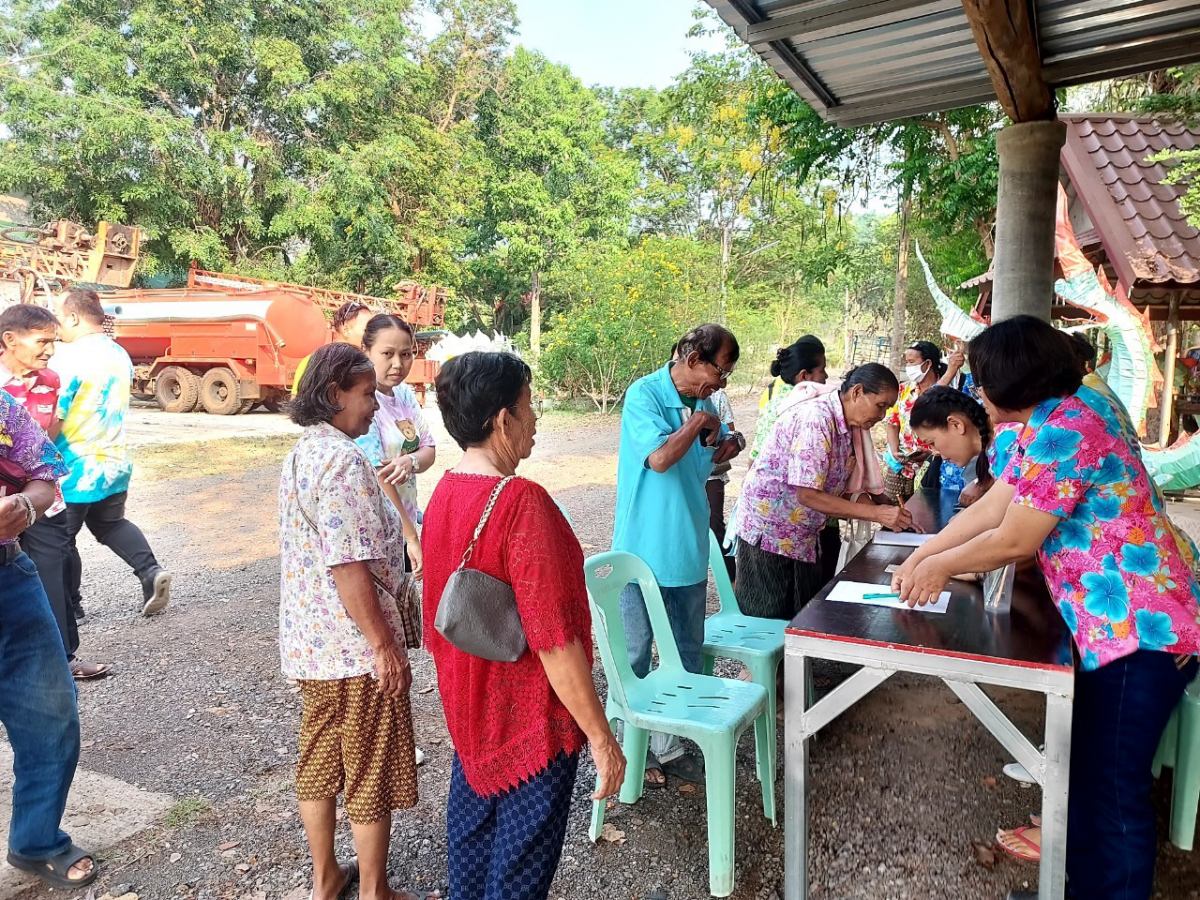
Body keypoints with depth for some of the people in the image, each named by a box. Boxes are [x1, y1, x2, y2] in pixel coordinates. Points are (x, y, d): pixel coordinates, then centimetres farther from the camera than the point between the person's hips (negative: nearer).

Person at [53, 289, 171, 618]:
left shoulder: (68, 357, -19)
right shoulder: (120, 355, 6)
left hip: (74, 470, -7)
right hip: (115, 462, 7)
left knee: (60, 538, 10)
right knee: (110, 523, 24)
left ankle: (68, 608, 20)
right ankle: (150, 571, 5)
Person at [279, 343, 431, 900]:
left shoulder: (302, 453, 8)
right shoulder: (344, 461, -22)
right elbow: (350, 567, -26)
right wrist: (385, 646, -20)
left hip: (309, 639, 9)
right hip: (355, 645, -9)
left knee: (318, 758, 20)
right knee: (372, 773, 8)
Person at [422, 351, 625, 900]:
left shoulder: (443, 493, -2)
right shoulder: (523, 503, -28)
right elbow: (554, 641, -28)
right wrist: (601, 737, -19)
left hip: (467, 709, 8)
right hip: (530, 721, -8)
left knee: (472, 831, 25)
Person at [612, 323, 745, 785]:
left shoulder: (702, 402, 7)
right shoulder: (643, 394, -14)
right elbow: (659, 457, -27)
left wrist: (726, 446, 0)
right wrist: (697, 423, -14)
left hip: (689, 548, 7)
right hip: (644, 550, -7)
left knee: (688, 652, 15)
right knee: (636, 653, 7)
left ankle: (668, 744, 30)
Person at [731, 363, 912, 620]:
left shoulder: (850, 426, 5)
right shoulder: (815, 419, -24)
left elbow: (849, 486, 8)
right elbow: (808, 495, -27)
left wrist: (894, 517, -7)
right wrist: (876, 513, -25)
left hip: (804, 538, 9)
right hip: (768, 530, -9)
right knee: (767, 625, 2)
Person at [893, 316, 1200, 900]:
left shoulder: (1064, 428, -22)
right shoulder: (1055, 420, 11)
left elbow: (1012, 540, -18)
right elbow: (988, 509, 12)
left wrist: (941, 567, -3)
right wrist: (921, 555, 10)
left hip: (1140, 627, -11)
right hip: (1118, 621, 11)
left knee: (1113, 790, 2)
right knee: (1090, 770, 21)